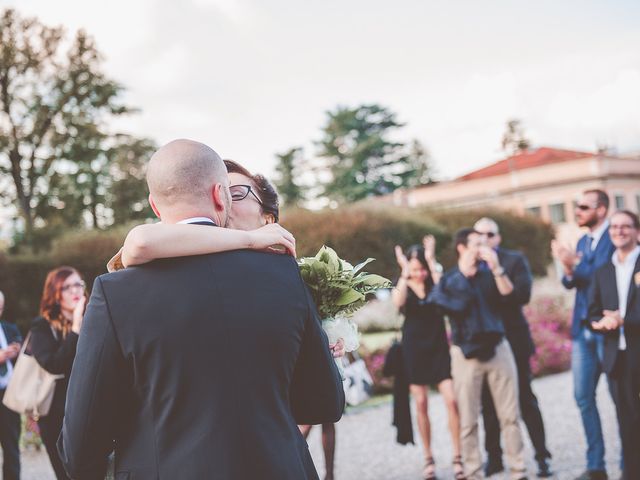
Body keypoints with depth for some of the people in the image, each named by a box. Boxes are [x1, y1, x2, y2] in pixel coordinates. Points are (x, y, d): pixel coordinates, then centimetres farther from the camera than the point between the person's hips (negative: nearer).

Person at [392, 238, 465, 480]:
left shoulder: (435, 282, 0)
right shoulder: (402, 286, -1)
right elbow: (398, 302, -24)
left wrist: (431, 262, -24)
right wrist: (404, 272, -24)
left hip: (439, 347, 0)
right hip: (414, 349, 0)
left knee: (452, 400, -8)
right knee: (421, 405, 4)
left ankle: (458, 457, 0)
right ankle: (428, 458, 15)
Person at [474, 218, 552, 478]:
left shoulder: (515, 259, 0)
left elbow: (523, 293, -15)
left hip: (513, 340, -2)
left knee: (526, 400, 4)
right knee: (488, 404, 8)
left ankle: (542, 456, 11)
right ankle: (493, 457, 18)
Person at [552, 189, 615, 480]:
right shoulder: (582, 242, 14)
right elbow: (570, 283, 8)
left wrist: (576, 264, -22)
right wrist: (568, 270, -12)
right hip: (582, 329, 8)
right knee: (583, 397, 9)